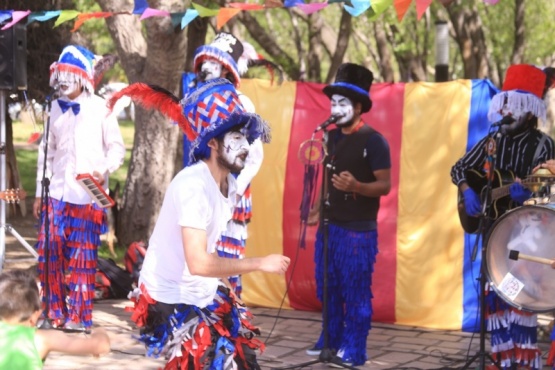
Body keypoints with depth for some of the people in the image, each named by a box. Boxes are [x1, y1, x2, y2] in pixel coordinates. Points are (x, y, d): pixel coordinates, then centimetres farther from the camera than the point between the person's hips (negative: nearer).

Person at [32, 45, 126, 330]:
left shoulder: (100, 108, -2)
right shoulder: (55, 108, 12)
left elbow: (116, 148, 2)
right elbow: (46, 152, 17)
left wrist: (104, 170, -17)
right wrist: (39, 192, 15)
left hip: (88, 196, -4)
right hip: (57, 194, 4)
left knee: (82, 258, -1)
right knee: (49, 253, 1)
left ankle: (79, 318, 7)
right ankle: (55, 313, 13)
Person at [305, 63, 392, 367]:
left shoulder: (373, 141, -11)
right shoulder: (332, 137, 10)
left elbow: (385, 185, -13)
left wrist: (356, 186, -29)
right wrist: (318, 209, 17)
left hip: (358, 229, -7)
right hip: (329, 225, 7)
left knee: (355, 291, -4)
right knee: (327, 287, 13)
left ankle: (354, 350, 3)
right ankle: (331, 339, 25)